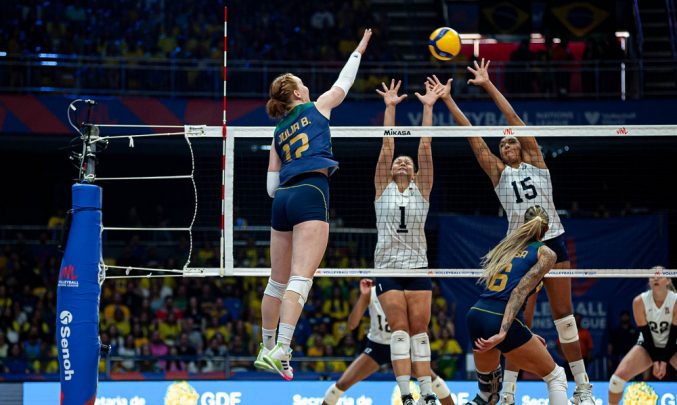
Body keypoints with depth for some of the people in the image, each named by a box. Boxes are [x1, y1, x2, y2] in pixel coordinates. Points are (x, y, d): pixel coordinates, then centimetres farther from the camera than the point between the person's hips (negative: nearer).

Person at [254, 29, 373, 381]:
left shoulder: (278, 134, 21)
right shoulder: (316, 108, 10)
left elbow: (271, 186, 18)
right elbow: (344, 82, 25)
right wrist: (359, 50, 37)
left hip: (283, 199, 6)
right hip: (311, 196, -6)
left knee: (278, 281, 15)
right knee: (300, 279, -15)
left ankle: (267, 350, 24)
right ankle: (280, 350, -27)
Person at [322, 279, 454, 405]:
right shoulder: (371, 293, -15)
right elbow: (352, 325, -23)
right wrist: (363, 295, -32)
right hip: (376, 346, 0)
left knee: (431, 377, -18)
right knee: (342, 383, -13)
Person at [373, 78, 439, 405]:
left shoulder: (421, 190, 9)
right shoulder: (383, 189, 7)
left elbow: (425, 147, 3)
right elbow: (387, 145, 2)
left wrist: (428, 108, -2)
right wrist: (390, 107, -4)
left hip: (418, 268, 1)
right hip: (388, 268, -1)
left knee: (419, 332, -1)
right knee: (400, 330, -9)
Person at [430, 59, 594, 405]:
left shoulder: (536, 163, 8)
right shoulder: (499, 173, 9)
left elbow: (513, 118, 3)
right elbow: (472, 136, 5)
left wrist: (488, 86, -1)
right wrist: (448, 101, 0)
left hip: (553, 243, 0)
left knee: (564, 318, 2)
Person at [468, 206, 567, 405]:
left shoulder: (506, 246, 24)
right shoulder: (545, 253, 6)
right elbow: (520, 291, -10)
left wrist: (526, 335, 31)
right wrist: (503, 333, -19)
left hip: (475, 316, 6)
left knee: (486, 385, 31)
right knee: (555, 376, 10)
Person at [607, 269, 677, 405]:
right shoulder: (639, 302, -18)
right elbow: (645, 333, -13)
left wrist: (664, 361, -19)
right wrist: (655, 361, -17)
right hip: (648, 345, 1)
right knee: (619, 375, -18)